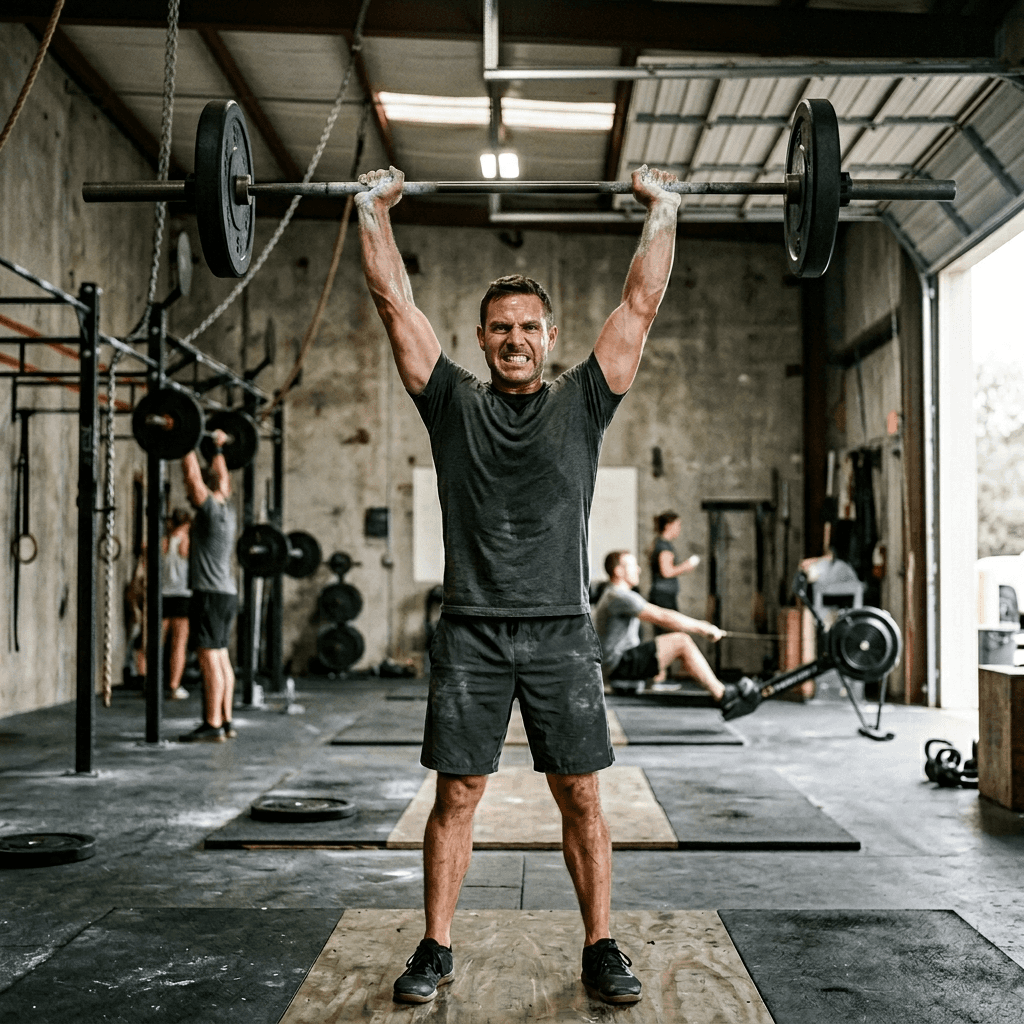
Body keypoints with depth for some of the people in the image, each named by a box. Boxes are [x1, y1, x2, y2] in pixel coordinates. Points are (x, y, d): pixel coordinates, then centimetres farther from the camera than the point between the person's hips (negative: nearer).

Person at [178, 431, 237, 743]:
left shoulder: (212, 510, -11)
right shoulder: (226, 510, 12)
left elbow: (193, 474, -16)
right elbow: (221, 477, 28)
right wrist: (218, 448, 37)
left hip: (210, 595, -9)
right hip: (226, 593, 9)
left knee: (209, 659, -9)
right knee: (220, 658, 11)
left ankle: (212, 727, -8)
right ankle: (225, 722, 14)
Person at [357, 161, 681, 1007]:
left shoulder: (582, 403, 8)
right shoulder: (453, 403, 7)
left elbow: (641, 303, 7)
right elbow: (395, 301, 7)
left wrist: (662, 211, 8)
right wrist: (374, 208, 9)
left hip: (561, 631, 0)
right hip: (471, 631, 0)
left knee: (582, 796, 4)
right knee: (455, 795, 5)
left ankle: (602, 950, 15)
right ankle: (436, 950, 17)